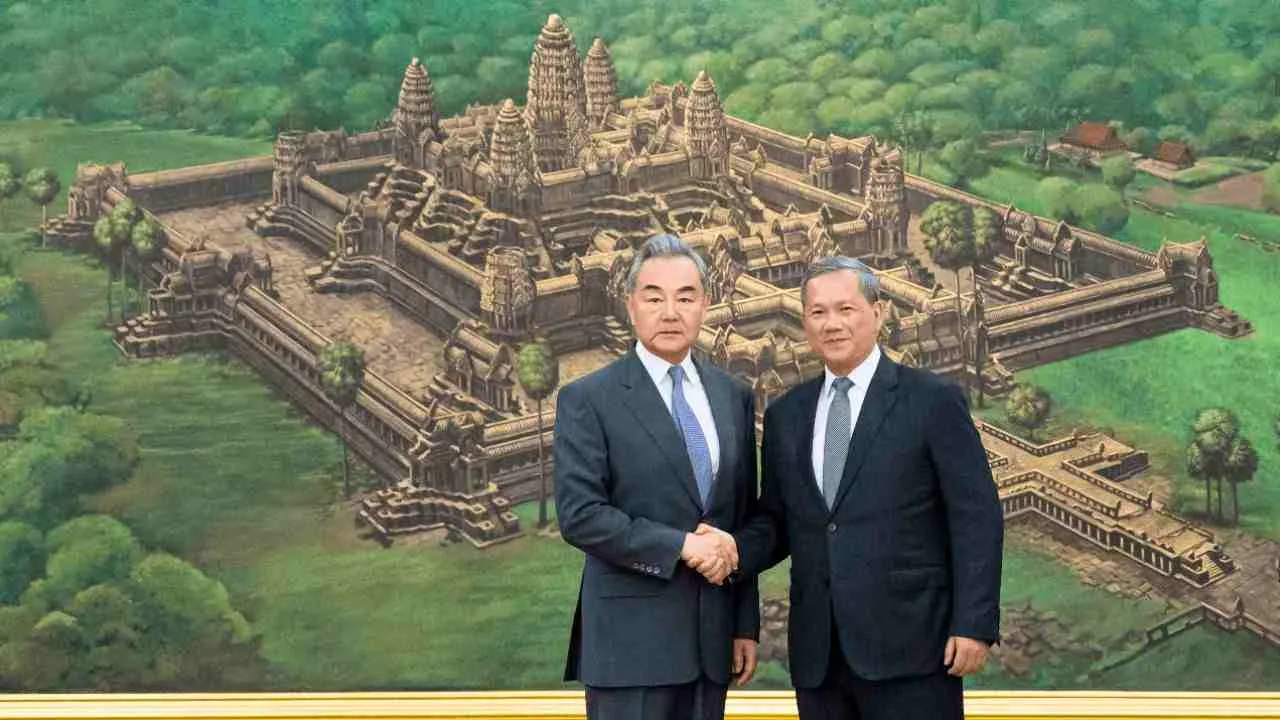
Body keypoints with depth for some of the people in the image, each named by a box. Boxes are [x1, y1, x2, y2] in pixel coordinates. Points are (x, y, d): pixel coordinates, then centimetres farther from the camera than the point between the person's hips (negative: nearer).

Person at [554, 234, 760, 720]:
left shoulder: (733, 398, 11)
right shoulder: (588, 400, -4)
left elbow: (745, 517, 13)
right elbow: (578, 515, -13)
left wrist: (747, 624, 10)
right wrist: (680, 546, -16)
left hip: (711, 636, 5)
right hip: (632, 640, -5)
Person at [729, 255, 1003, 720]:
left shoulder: (933, 401, -2)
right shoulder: (785, 415, 13)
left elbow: (977, 518, -4)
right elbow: (776, 521, 15)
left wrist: (974, 624, -11)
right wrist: (735, 551, -6)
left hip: (908, 646, -4)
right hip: (817, 654, 5)